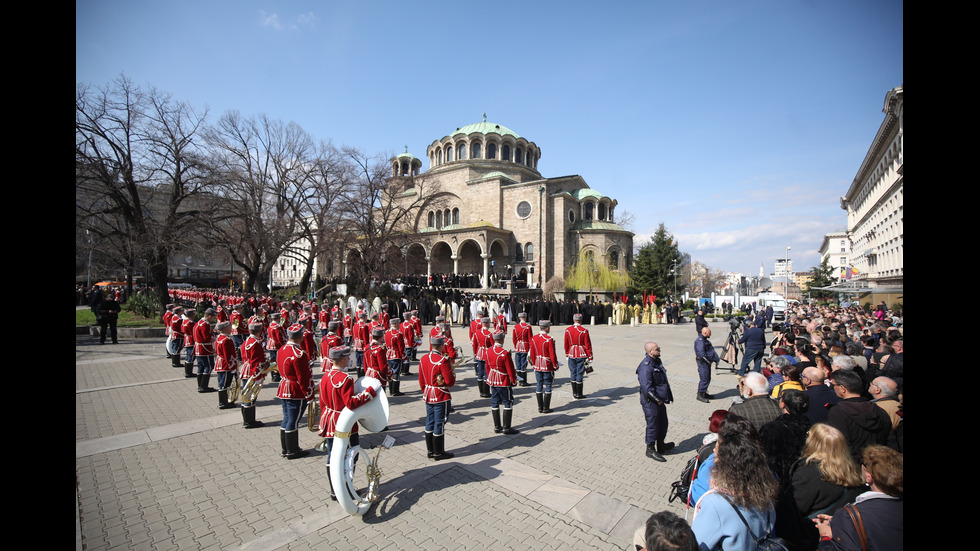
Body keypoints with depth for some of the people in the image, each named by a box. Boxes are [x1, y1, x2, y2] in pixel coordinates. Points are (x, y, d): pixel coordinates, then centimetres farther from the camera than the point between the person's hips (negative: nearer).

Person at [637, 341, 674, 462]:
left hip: (659, 400, 10)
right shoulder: (646, 366, -26)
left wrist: (666, 397, 15)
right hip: (650, 402, -10)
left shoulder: (657, 361, 6)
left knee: (663, 423, 22)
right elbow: (647, 388, -28)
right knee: (652, 425, 4)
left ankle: (661, 446, 41)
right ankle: (650, 449, 21)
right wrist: (658, 400, -18)